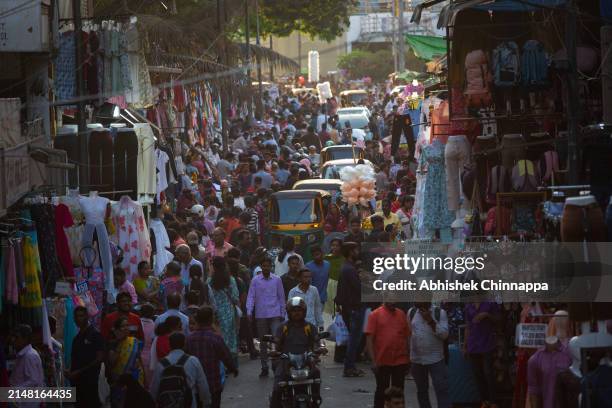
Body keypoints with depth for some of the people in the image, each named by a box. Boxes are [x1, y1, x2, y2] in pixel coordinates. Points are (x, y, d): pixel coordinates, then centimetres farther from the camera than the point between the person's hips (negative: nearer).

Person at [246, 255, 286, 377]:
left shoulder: (277, 280, 4)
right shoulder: (255, 280, 3)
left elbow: (281, 297, 9)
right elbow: (251, 296, 0)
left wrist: (282, 314, 9)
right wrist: (249, 312, -12)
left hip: (275, 315, -1)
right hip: (260, 315, 1)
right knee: (263, 342, 8)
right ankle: (264, 367, 16)